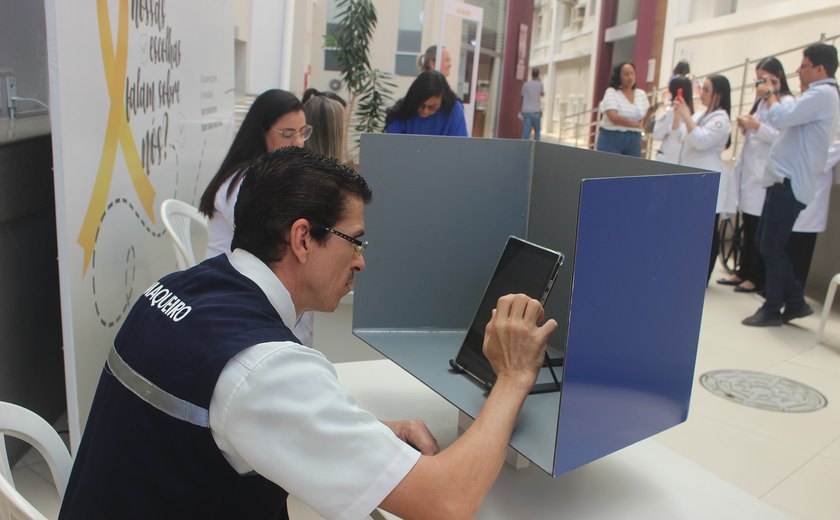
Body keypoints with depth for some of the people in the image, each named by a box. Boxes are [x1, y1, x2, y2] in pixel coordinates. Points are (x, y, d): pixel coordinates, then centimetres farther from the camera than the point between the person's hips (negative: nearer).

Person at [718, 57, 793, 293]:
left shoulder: (787, 103, -7)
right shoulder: (760, 101, 19)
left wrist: (758, 127, -20)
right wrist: (746, 128, 6)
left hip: (765, 174, -8)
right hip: (749, 169, 8)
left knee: (761, 229, -3)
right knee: (748, 226, 11)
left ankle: (756, 278, 5)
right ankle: (742, 271, 18)